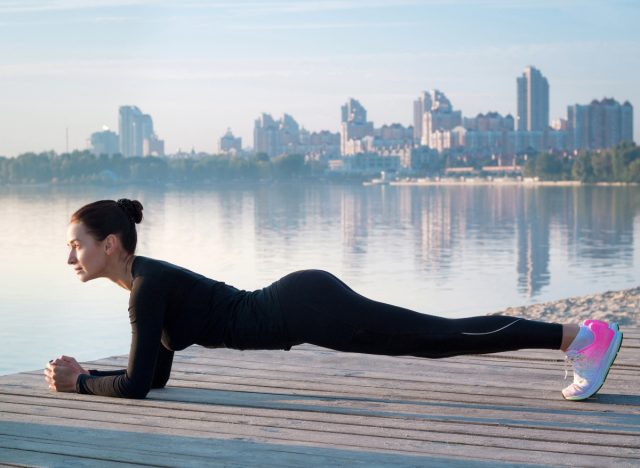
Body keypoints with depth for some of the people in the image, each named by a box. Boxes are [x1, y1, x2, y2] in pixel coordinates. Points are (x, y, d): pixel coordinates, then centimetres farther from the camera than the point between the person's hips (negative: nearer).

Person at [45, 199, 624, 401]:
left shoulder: (148, 284, -13)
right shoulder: (148, 280, 13)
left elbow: (137, 384, -17)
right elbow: (157, 376, 21)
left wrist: (77, 384, -3)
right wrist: (87, 372, 16)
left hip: (306, 308, -8)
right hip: (303, 303, 8)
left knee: (441, 337, -7)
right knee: (435, 338, 12)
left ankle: (580, 335, -5)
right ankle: (576, 337, 18)